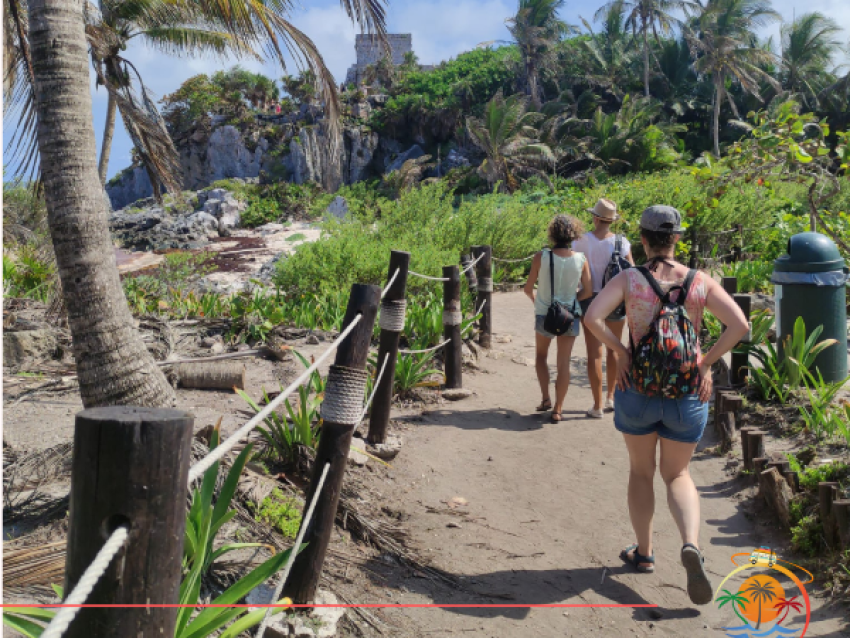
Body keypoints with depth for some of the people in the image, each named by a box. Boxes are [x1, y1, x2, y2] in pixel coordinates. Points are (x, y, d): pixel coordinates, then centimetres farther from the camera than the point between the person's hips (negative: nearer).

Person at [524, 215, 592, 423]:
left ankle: (546, 399, 18)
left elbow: (528, 288, -6)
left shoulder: (541, 257, -14)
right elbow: (587, 291, -3)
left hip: (544, 315, -1)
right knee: (563, 363, 7)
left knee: (541, 356, 23)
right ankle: (557, 409, 9)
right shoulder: (580, 259, -9)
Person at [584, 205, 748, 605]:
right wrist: (707, 361, -3)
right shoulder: (700, 282, -5)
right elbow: (739, 324, -13)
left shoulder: (628, 280, -9)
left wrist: (621, 353, -9)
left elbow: (592, 318, -21)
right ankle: (690, 544, -8)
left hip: (637, 392, -1)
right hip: (688, 396, 1)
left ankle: (643, 553, 31)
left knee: (640, 471, 21)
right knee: (678, 475, 18)